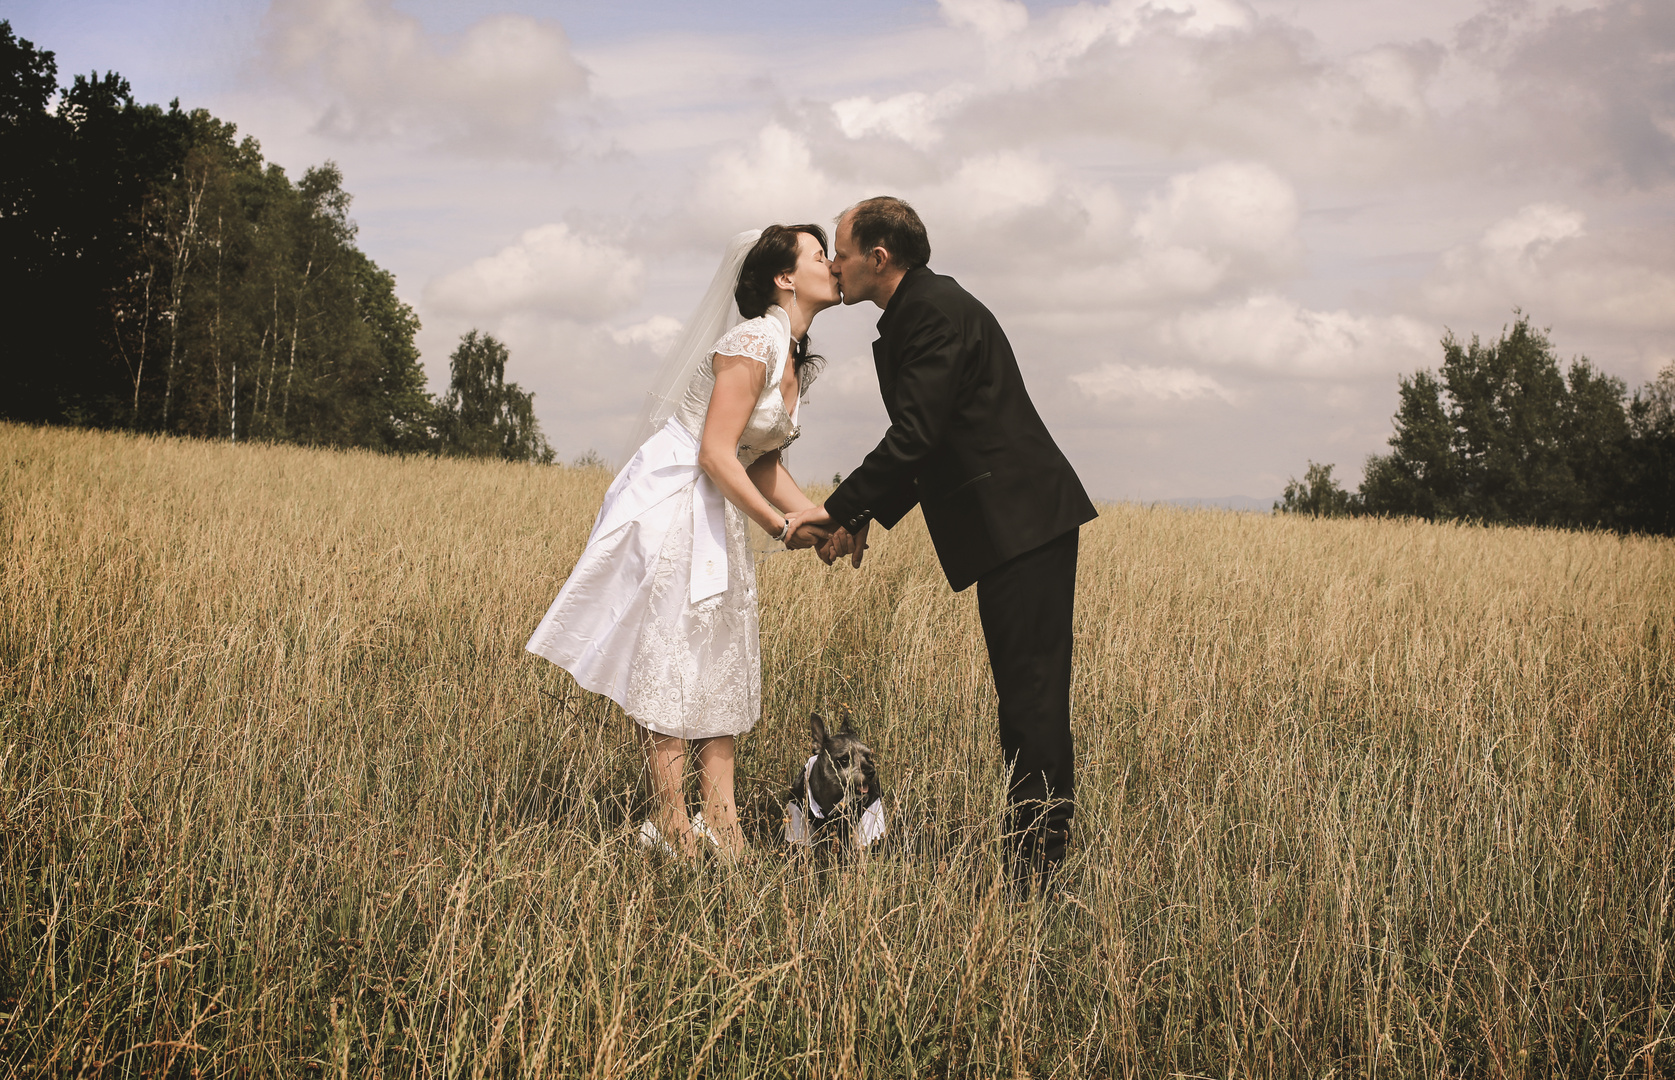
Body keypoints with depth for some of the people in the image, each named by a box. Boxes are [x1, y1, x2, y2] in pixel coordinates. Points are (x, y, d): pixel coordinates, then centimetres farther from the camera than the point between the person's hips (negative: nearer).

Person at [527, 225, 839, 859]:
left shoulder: (796, 361, 11)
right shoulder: (753, 342, -17)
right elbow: (716, 453, -21)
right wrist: (779, 525, -18)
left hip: (717, 515, 10)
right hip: (671, 503, -10)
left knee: (720, 667, 7)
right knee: (669, 664, -4)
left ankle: (721, 827, 9)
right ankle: (673, 829, 0)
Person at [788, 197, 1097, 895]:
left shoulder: (936, 312, -13)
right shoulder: (914, 317, 19)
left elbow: (915, 437, -20)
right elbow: (923, 444, 22)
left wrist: (836, 509, -12)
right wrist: (868, 517, 13)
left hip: (1023, 525, -11)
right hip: (1011, 529, 11)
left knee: (1032, 697, -9)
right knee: (1025, 699, 12)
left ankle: (1036, 874, -7)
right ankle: (1032, 862, 17)